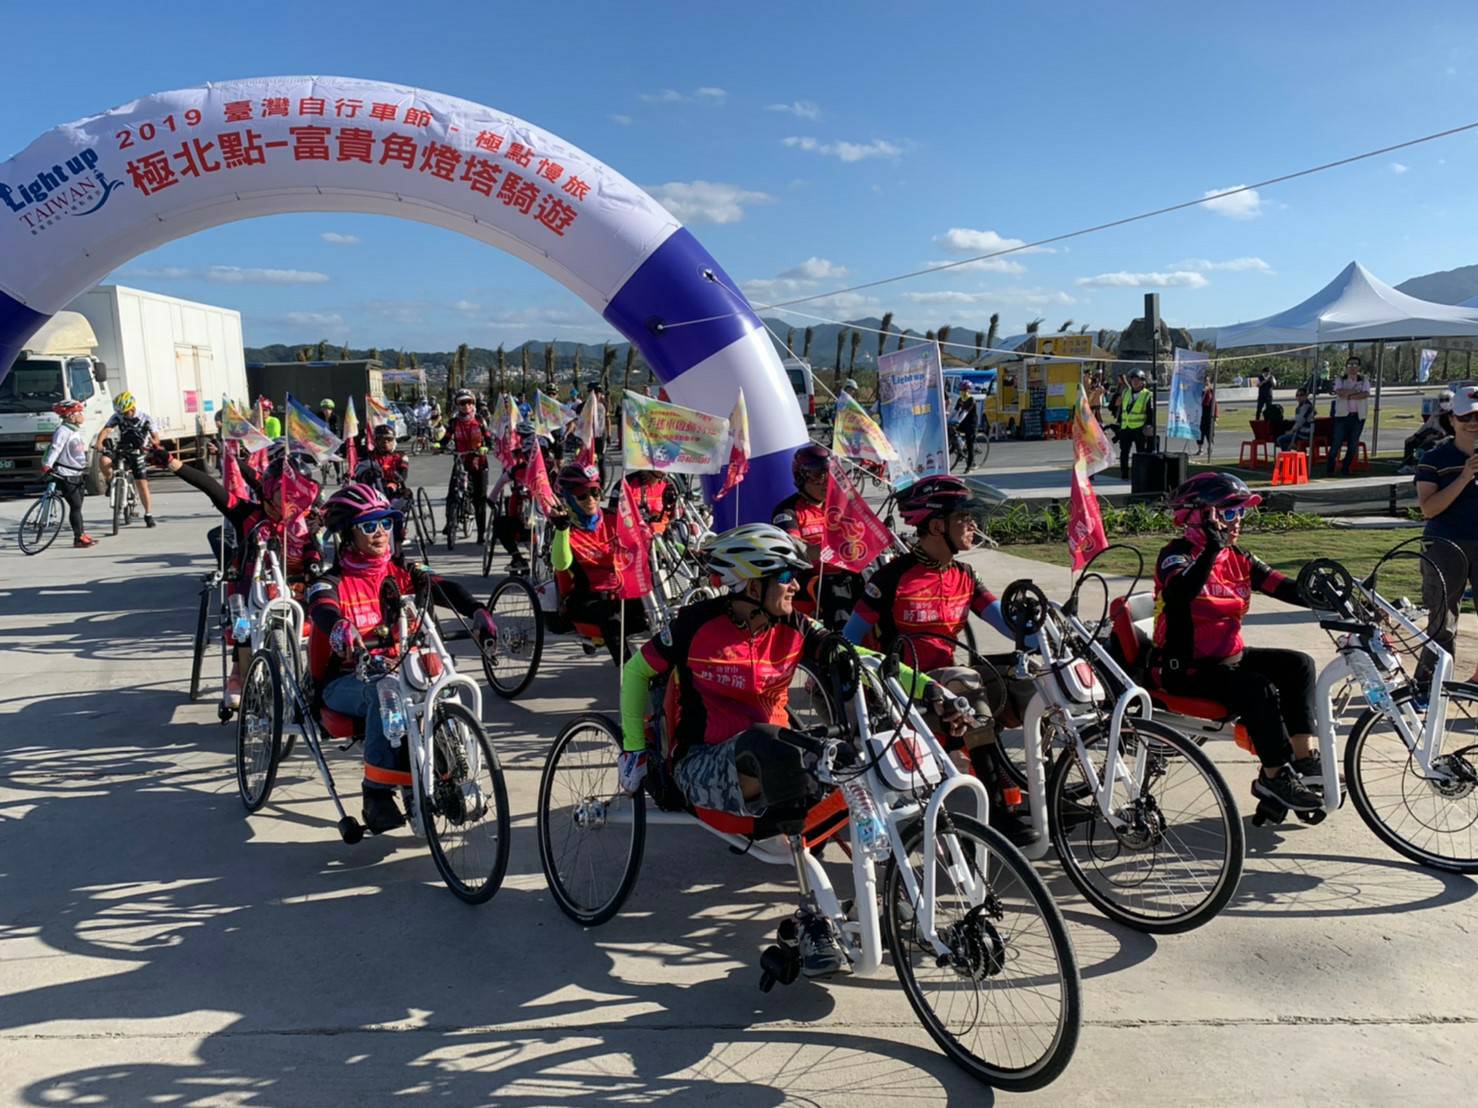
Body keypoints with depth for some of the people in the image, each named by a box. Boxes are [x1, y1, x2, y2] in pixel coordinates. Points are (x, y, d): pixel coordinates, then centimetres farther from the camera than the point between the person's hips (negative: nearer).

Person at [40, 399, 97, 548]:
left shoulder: (75, 430, 15)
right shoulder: (63, 431, -15)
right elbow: (55, 449, -26)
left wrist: (84, 470, 32)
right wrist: (47, 466, -37)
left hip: (76, 474, 9)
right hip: (66, 476, -9)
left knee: (78, 505, 14)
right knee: (75, 506, -9)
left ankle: (81, 534, 21)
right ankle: (79, 538, -6)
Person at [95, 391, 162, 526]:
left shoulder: (145, 419, -10)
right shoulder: (117, 417, -7)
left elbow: (156, 438, -11)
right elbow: (106, 430, -20)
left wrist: (153, 442, -36)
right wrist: (98, 443, -39)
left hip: (136, 454, -1)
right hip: (120, 450, 1)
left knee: (142, 484, -6)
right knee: (103, 459, -31)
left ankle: (148, 514, 4)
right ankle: (110, 481, -2)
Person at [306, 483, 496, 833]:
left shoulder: (401, 573, 5)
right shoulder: (333, 581, -6)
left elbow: (441, 588, -11)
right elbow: (322, 610, -29)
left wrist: (477, 611, -32)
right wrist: (340, 628, -54)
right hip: (343, 683, -3)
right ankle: (377, 795, -32)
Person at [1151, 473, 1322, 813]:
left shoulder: (1238, 559, 8)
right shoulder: (1177, 555, -13)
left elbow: (1284, 588, -1)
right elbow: (1181, 593, -35)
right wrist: (1212, 549, -42)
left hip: (1229, 656, 8)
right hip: (1185, 668, -8)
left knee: (1298, 664, -1)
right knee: (1259, 688, -26)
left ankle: (1303, 756, 1)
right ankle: (1275, 776, -13)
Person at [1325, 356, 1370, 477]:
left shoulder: (1364, 381, 9)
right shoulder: (1340, 380, 6)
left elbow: (1365, 394, -11)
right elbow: (1340, 392, -15)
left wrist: (1348, 395, -13)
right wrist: (1356, 390, -10)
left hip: (1358, 417, 2)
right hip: (1342, 416, -2)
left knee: (1353, 445, 4)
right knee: (1336, 443, -5)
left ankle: (1345, 468, 16)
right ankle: (1329, 469, 0)